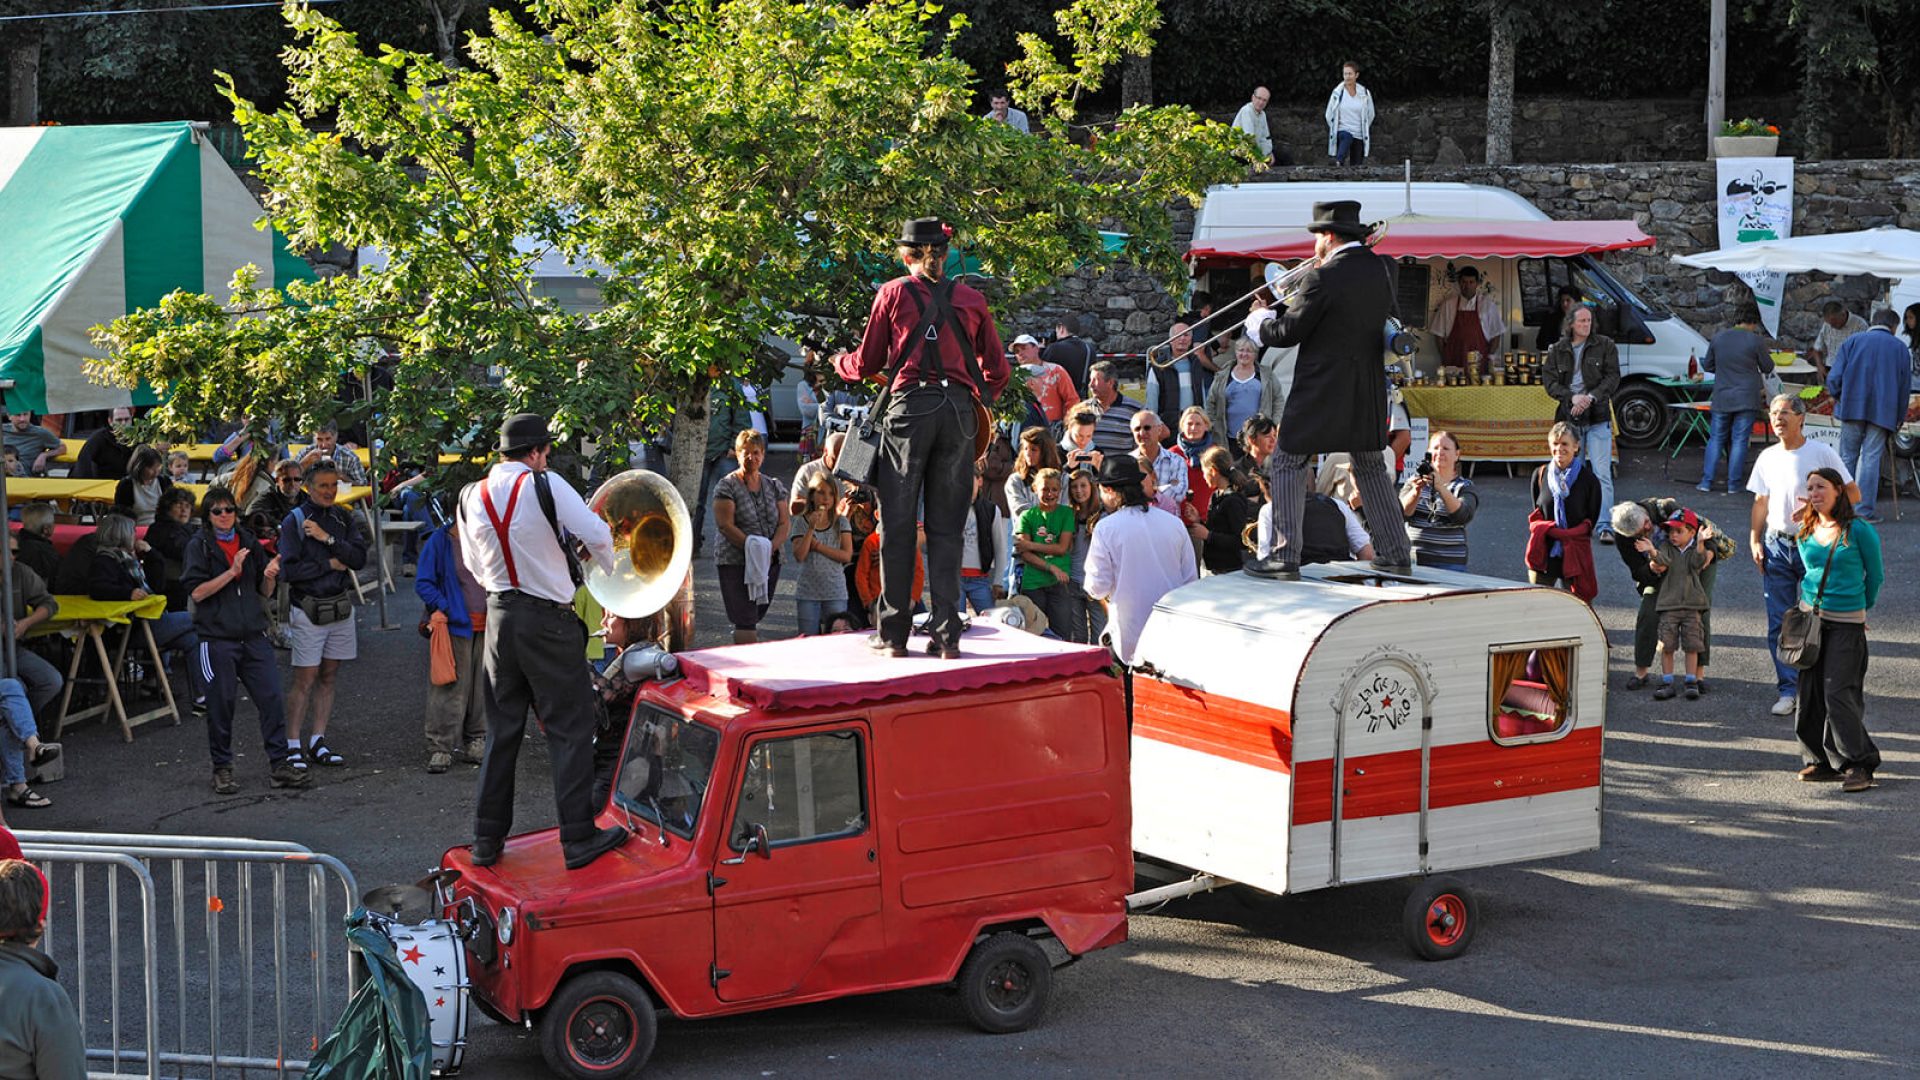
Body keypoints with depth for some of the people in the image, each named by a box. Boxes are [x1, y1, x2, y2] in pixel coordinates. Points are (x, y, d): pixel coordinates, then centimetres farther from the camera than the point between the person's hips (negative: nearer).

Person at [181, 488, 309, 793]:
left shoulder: (250, 542, 12)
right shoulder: (199, 545, -1)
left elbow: (265, 592, 15)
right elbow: (197, 592, -11)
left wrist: (269, 576, -7)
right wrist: (232, 571, -18)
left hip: (253, 636, 4)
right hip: (217, 637, -4)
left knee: (271, 697, -2)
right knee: (221, 704, 1)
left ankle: (279, 764, 3)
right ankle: (222, 768, 14)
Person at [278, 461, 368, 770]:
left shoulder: (345, 518, 7)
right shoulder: (294, 521, -7)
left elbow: (359, 558, -5)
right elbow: (288, 569, -15)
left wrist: (328, 538, -15)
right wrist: (330, 564, -10)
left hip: (341, 608, 5)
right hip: (309, 612, -5)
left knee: (328, 677, 9)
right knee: (305, 680, -6)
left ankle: (317, 742, 16)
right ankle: (293, 746, -1)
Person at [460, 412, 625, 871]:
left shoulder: (471, 497, 5)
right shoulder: (544, 485, -12)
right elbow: (597, 534, -15)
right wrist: (608, 570, 4)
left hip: (500, 617, 6)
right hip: (549, 620, -6)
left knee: (501, 730, 13)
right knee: (570, 728, 0)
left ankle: (487, 840, 16)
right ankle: (578, 839, -2)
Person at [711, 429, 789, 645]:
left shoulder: (773, 486, 12)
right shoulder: (727, 486, -4)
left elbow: (784, 523, 6)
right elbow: (725, 525, -13)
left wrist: (771, 548, -12)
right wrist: (753, 548, -20)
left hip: (770, 563, 5)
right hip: (736, 563, -5)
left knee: (755, 619, 11)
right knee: (746, 623, -12)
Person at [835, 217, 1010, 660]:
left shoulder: (893, 293, 6)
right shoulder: (970, 299, 12)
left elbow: (867, 364, 10)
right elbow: (998, 371, 12)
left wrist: (840, 362, 31)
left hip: (909, 407, -2)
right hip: (960, 412, 2)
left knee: (899, 526, 3)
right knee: (946, 528, 6)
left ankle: (894, 633, 3)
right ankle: (946, 634, 1)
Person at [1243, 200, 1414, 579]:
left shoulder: (1323, 278, -17)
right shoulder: (1382, 269, 5)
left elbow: (1288, 332, -11)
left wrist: (1260, 319, 10)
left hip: (1322, 389, -7)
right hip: (1368, 392, 7)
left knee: (1287, 464, 3)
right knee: (1371, 468, 19)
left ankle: (1286, 555, -4)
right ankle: (1395, 553, 19)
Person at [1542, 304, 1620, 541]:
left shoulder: (1605, 346, 2)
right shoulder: (1557, 350, 6)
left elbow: (1612, 378, -3)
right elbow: (1550, 381, 1)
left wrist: (1591, 397, -17)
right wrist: (1572, 398, -15)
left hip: (1598, 418, -2)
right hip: (1569, 418, 2)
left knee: (1602, 473, -9)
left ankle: (1604, 525, -11)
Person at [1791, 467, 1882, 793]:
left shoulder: (1859, 530, -9)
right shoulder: (1805, 533, 7)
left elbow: (1875, 574, 4)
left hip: (1846, 623, -5)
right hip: (1810, 617, 6)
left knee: (1838, 693, -12)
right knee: (1809, 692, 4)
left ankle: (1859, 764, -4)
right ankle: (1822, 760, 14)